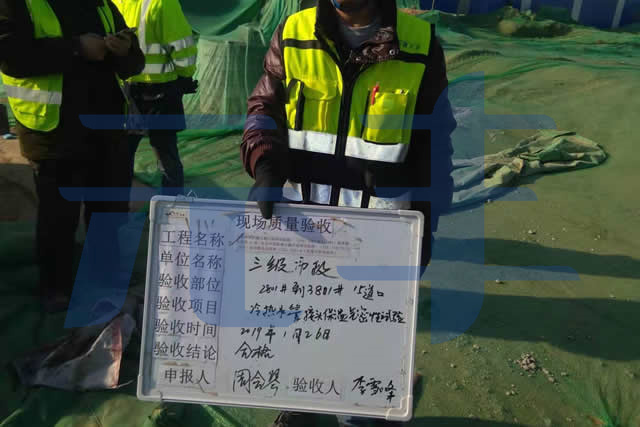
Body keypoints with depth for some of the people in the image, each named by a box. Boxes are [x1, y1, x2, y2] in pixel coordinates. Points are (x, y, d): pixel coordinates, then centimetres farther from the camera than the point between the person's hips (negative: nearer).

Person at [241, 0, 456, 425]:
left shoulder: (421, 45, -5)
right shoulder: (293, 35, -1)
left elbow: (433, 143, 1)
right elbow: (265, 107, 6)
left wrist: (426, 222, 1)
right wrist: (265, 163, -14)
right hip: (300, 215, 2)